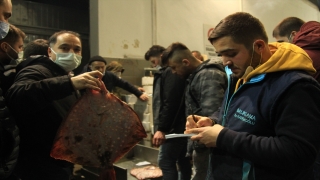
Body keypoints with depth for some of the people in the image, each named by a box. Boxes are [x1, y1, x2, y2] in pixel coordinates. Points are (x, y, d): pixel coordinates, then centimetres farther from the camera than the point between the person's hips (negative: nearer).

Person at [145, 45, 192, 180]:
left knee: (165, 162, -5)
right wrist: (161, 126, 18)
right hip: (178, 125, 10)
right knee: (183, 162, 13)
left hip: (174, 127, -10)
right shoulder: (168, 72, 19)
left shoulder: (170, 72, -13)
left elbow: (170, 102, -22)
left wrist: (161, 128, -22)